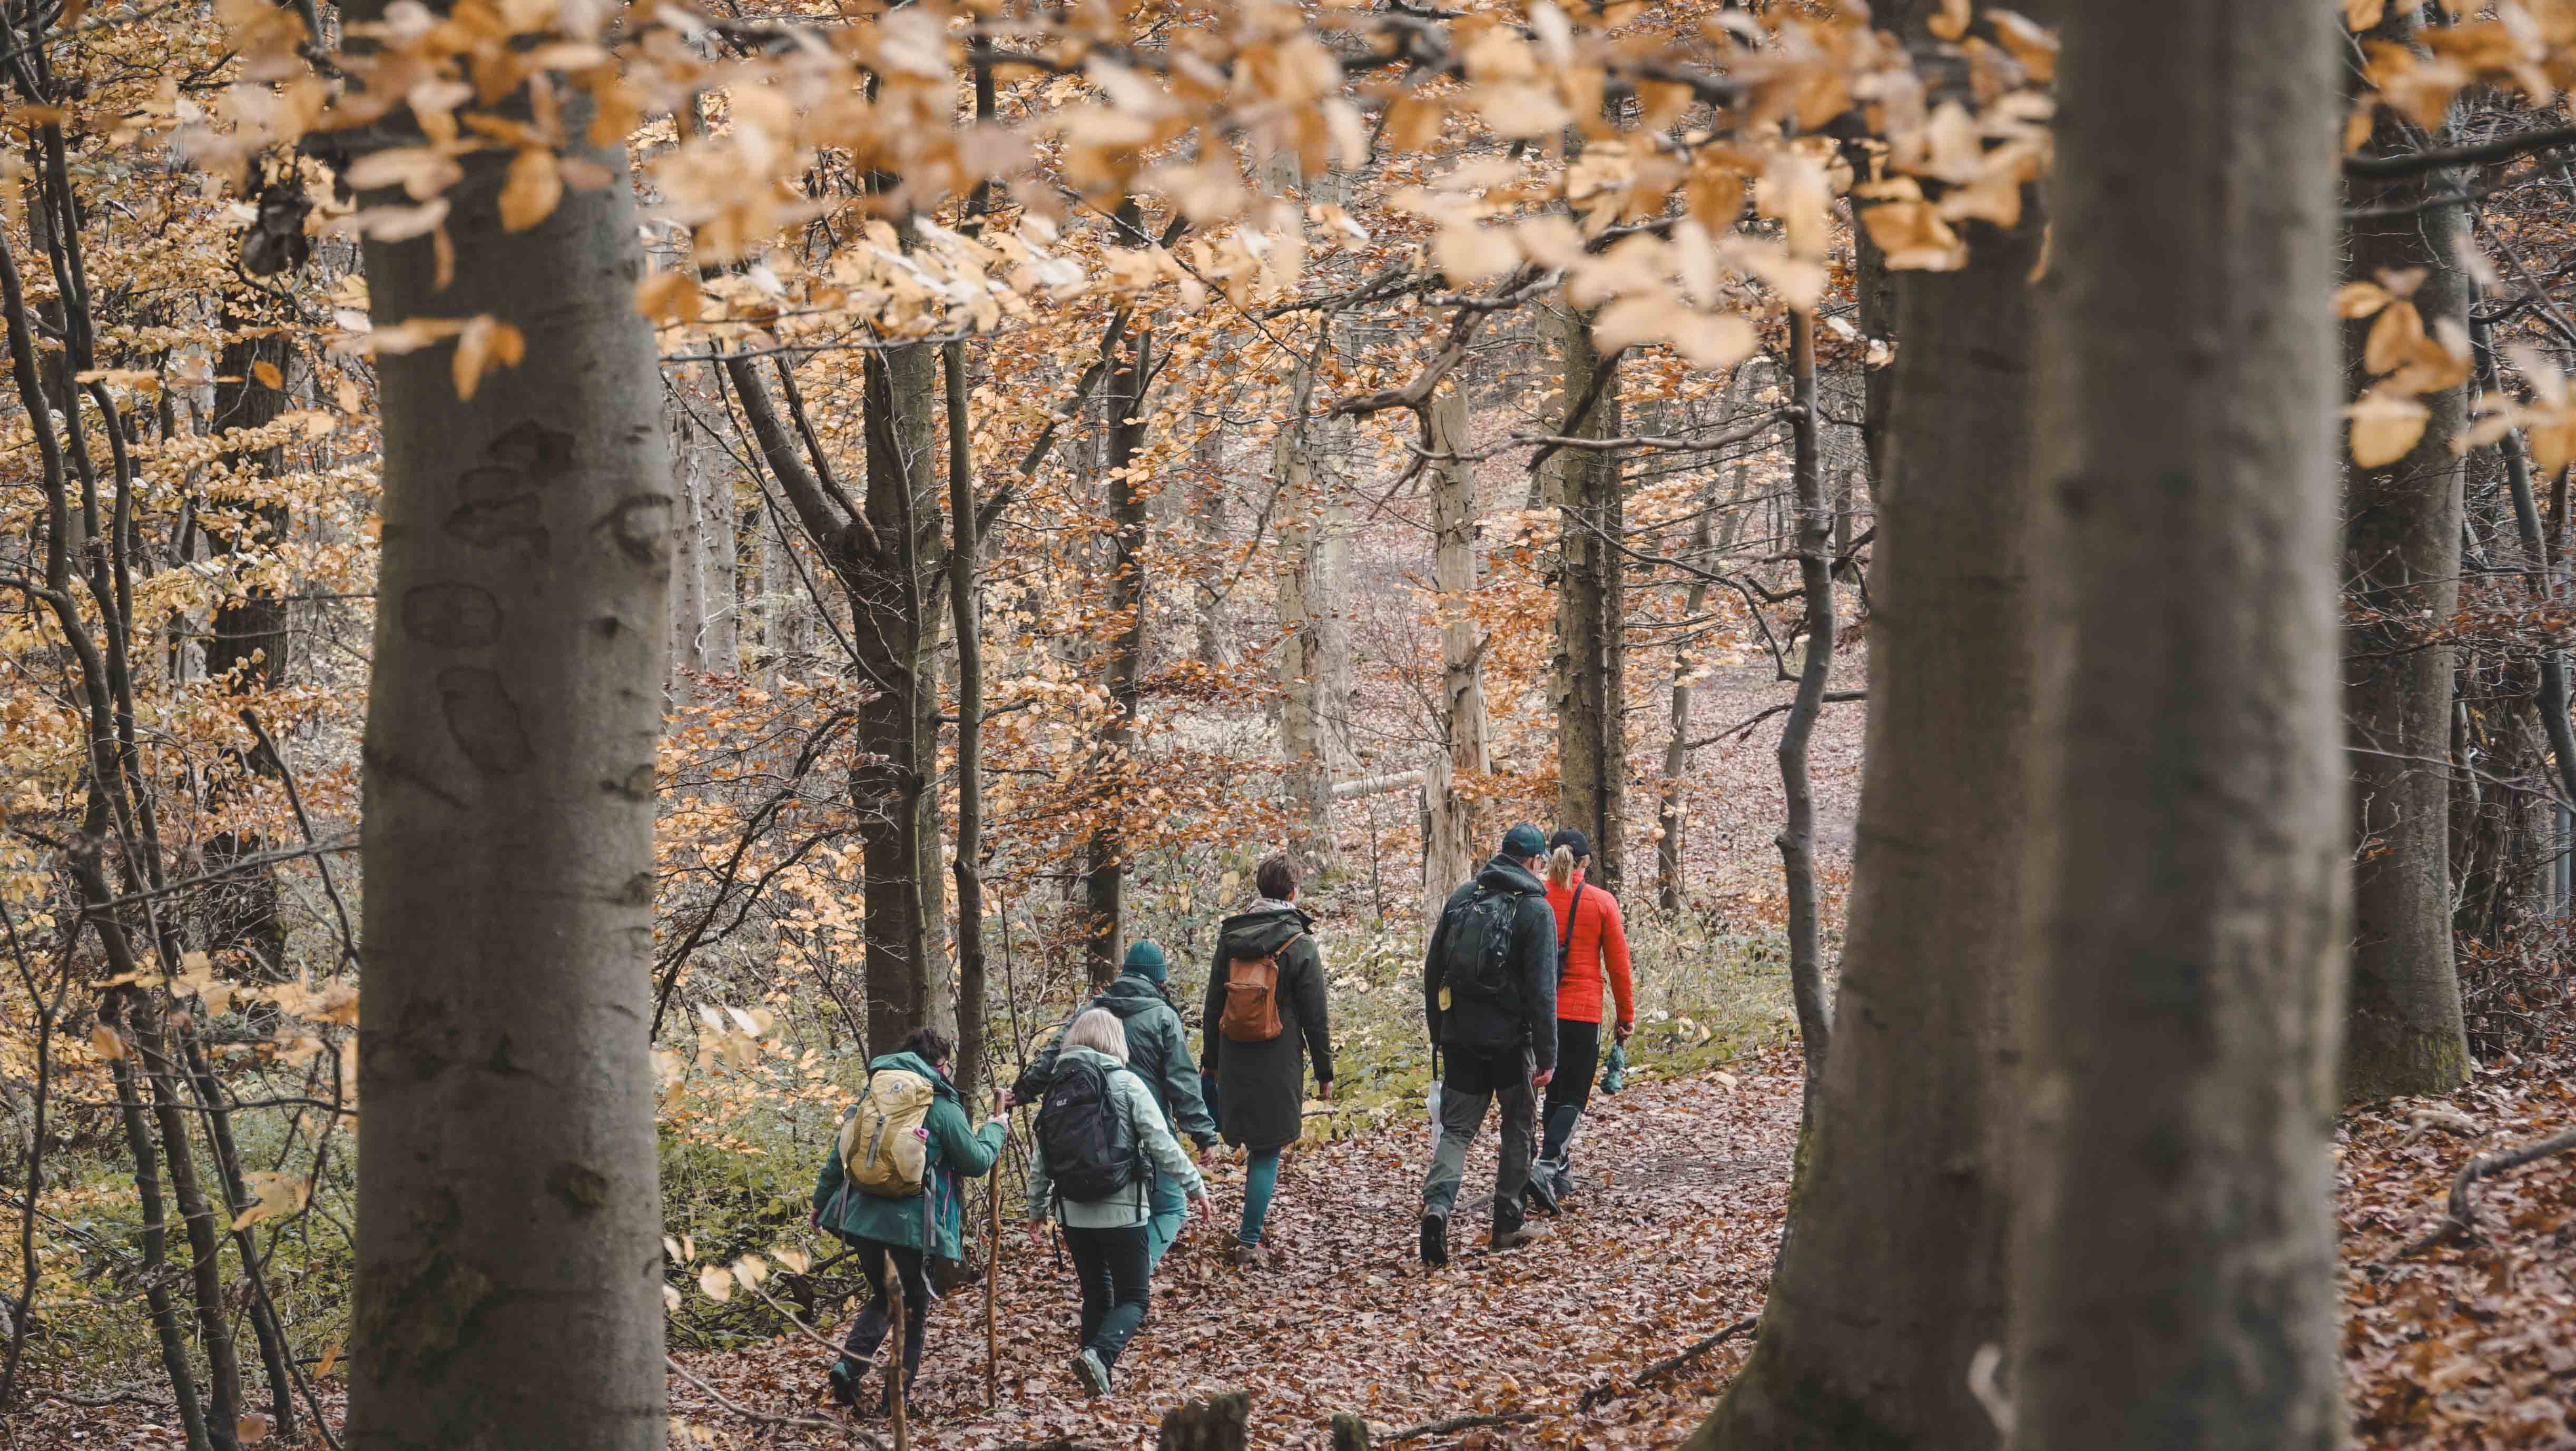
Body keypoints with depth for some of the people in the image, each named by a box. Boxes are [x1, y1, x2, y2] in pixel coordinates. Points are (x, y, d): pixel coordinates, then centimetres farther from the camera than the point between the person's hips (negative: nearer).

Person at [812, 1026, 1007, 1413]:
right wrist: (995, 1130, 18)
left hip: (862, 1218, 5)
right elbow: (977, 1161, 0)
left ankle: (850, 1364, 1)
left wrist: (822, 1202, 24)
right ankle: (896, 1397, 11)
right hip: (910, 1225, -5)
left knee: (882, 1298, 23)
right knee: (914, 1309, 11)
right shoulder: (941, 1106, -5)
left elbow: (840, 1154, 13)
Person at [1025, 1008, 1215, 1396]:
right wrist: (1195, 1187, -4)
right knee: (1133, 1298, 2)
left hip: (1075, 1215, 5)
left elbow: (1041, 1158, 9)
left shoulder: (1057, 1088, 7)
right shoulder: (1126, 1084, -7)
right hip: (1122, 1213, -5)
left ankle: (1098, 1378, 16)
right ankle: (1098, 1356, -22)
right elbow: (1162, 1145, -12)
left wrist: (1037, 1209, 19)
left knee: (1096, 1296, 17)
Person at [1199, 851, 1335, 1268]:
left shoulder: (1230, 939, 2)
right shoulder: (1300, 946, -11)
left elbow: (1214, 1006, 8)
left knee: (1253, 1137, 26)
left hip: (1234, 1059, 3)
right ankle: (1249, 1241, -1)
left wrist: (1209, 1060, 17)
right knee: (1268, 1148, 2)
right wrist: (1324, 1072, 2)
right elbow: (1316, 1017, -7)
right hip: (1279, 1062, -3)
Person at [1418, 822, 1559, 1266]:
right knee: (1518, 1128, 14)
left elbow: (1433, 971, 11)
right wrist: (1546, 1055, -10)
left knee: (1456, 1128, 6)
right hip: (1510, 1038, -4)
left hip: (1460, 1036, 4)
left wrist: (1438, 1033, 19)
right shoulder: (1535, 908, -9)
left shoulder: (1461, 898, 6)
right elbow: (1542, 990, -14)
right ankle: (1508, 1222, 17)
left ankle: (1437, 1204, -19)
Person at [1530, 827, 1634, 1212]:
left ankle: (1562, 1176, 21)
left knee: (1554, 1093, 18)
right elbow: (1617, 964, -1)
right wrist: (1626, 1015, 8)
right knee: (1573, 1098, 1)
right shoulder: (1602, 902, -4)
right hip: (1583, 1012, -3)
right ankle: (1547, 1168, -20)